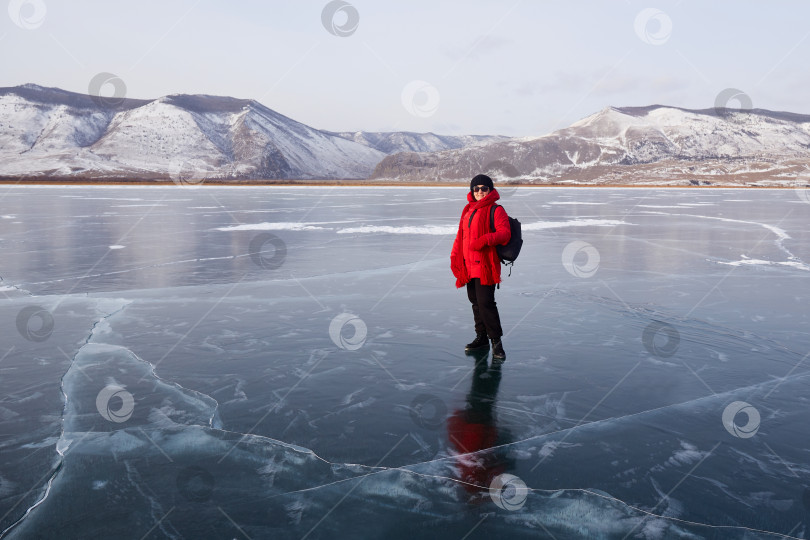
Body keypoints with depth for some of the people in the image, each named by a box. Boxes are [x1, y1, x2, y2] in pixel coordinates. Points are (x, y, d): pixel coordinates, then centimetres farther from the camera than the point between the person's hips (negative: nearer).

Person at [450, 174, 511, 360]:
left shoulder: (496, 210, -5)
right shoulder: (468, 210, 18)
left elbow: (505, 233, -16)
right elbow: (461, 236, 23)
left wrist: (484, 240, -29)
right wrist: (454, 257, 16)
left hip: (486, 265, -8)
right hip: (469, 266, 8)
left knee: (486, 303, -13)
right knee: (475, 302, 14)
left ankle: (496, 341, -4)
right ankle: (481, 337, 25)